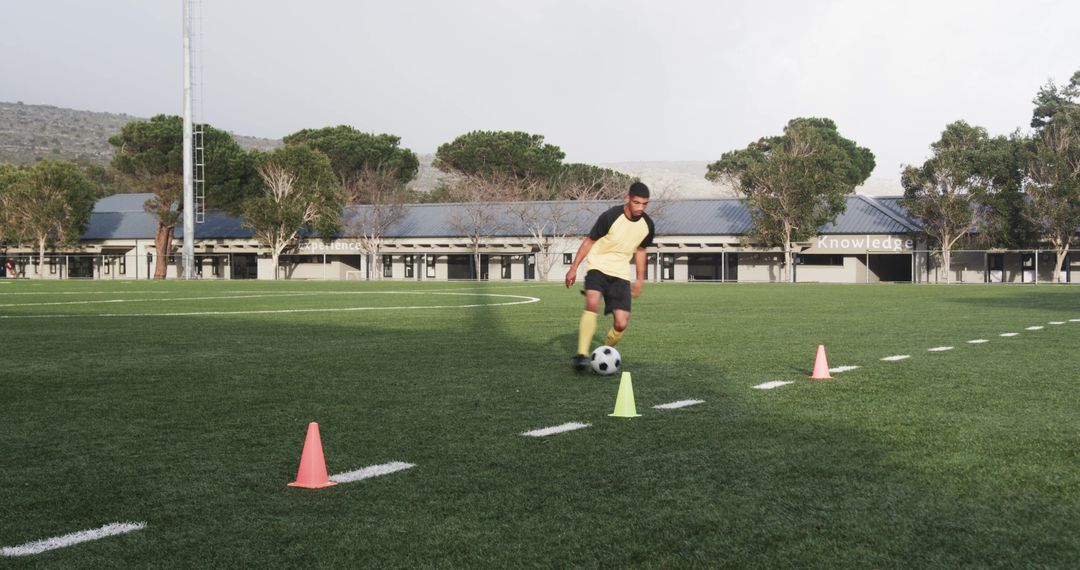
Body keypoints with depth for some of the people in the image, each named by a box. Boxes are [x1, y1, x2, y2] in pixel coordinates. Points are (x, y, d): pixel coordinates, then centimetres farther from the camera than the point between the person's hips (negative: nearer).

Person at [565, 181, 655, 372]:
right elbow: (589, 241, -6)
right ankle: (582, 355, -33)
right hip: (598, 267, -4)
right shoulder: (610, 217, -16)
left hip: (620, 274, 4)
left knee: (621, 324, -8)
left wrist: (640, 279, 19)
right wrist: (573, 268, -5)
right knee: (592, 303, -33)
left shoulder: (647, 225, -3)